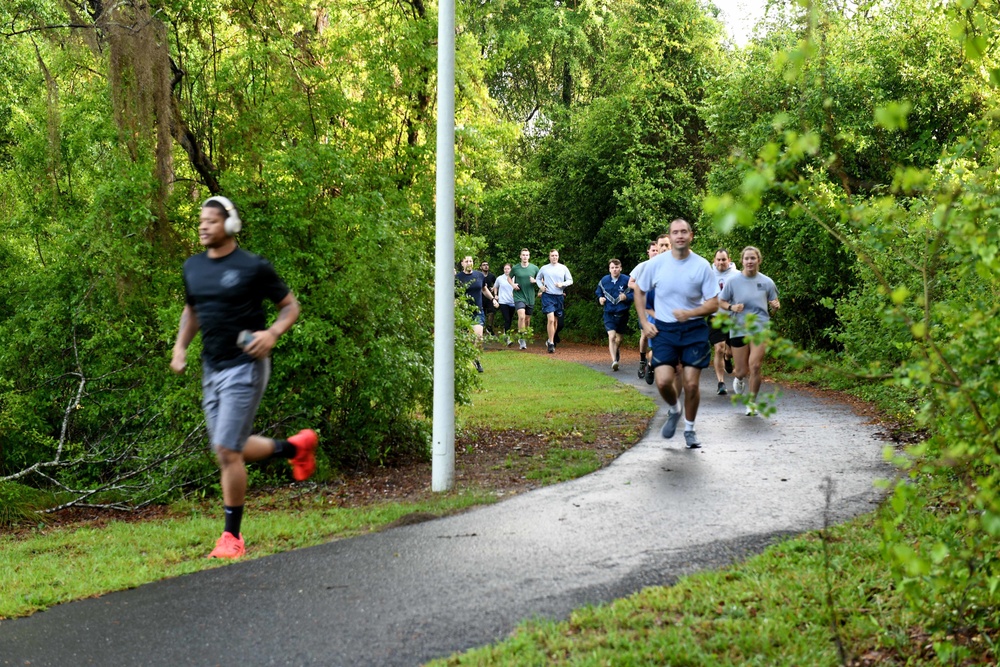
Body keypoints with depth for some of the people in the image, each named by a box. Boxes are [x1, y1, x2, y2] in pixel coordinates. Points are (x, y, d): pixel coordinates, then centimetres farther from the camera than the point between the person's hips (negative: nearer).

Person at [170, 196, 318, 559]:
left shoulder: (253, 267, -10)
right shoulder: (193, 267, 9)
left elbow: (291, 305, -2)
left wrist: (272, 333, -20)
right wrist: (180, 346, 10)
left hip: (245, 367, -7)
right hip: (211, 368, 8)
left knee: (227, 450, -11)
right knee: (231, 450, 12)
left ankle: (232, 536, 0)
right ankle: (295, 447, 37)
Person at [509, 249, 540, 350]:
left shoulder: (534, 268, 1)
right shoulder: (515, 268, 0)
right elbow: (509, 278, 16)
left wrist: (535, 281, -11)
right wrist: (513, 284, -4)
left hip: (530, 298, 2)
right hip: (519, 297, -2)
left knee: (527, 319, 11)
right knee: (521, 316, -21)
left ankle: (524, 338, 28)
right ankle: (521, 338, -11)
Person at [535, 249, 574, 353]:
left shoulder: (563, 268, 6)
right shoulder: (544, 268, 5)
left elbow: (570, 280, 9)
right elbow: (538, 278, 20)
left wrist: (562, 284, -10)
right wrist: (540, 286, 1)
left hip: (559, 297, 2)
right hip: (547, 296, -2)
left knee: (556, 320, 11)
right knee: (550, 319, -16)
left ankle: (550, 340, 28)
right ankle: (551, 343, -12)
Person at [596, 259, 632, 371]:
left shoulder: (626, 280, -9)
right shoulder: (604, 281, 0)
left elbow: (634, 294, -7)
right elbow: (598, 292, 16)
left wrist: (626, 297, -25)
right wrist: (600, 298, -5)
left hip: (622, 314, 0)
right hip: (609, 314, 0)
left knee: (618, 339, 15)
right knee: (611, 336, -18)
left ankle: (616, 352, 45)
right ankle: (614, 361, -21)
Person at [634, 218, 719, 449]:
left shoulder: (702, 266, -5)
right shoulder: (656, 263, -2)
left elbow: (713, 304, -3)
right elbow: (639, 291, 13)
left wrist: (689, 313, -19)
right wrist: (644, 322, 4)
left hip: (694, 329, 0)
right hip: (664, 329, 1)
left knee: (691, 383, -2)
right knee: (663, 381, -13)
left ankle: (690, 429, 19)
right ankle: (673, 410, 21)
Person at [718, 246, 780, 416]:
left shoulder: (767, 282, 3)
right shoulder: (733, 281, 0)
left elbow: (774, 303, 12)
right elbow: (721, 302, 8)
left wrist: (776, 305, -12)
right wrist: (731, 307, -13)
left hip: (760, 327, 0)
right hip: (739, 328, 0)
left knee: (755, 366, -15)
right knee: (741, 371, 5)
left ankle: (752, 402, 2)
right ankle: (739, 379, 45)